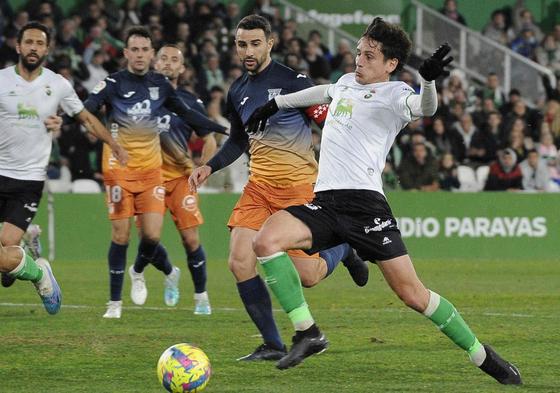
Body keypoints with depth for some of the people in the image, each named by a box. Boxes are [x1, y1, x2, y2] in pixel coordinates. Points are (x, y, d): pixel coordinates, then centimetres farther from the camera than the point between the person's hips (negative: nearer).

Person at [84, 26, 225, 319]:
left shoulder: (160, 84, 6)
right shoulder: (113, 84, -8)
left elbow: (186, 114, 19)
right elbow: (85, 111, -22)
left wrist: (222, 128, 16)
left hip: (151, 169, 3)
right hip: (119, 169, -3)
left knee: (152, 235, -7)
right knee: (121, 234, -7)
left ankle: (138, 272, 28)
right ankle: (115, 302, 4)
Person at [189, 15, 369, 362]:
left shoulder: (293, 81, -9)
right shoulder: (238, 92, 10)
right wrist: (209, 167, 12)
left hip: (298, 186, -6)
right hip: (258, 186, 6)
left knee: (307, 276, -8)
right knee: (240, 262, -11)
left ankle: (343, 249, 28)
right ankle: (273, 345, 0)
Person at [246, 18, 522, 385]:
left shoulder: (393, 94, -1)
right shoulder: (347, 83, 21)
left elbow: (425, 108, -24)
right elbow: (323, 92, 45)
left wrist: (429, 79, -45)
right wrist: (275, 104, 53)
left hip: (365, 202, -6)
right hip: (325, 202, 6)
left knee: (411, 292, -10)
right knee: (266, 240, -20)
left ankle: (481, 354, 9)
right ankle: (307, 332, -13)